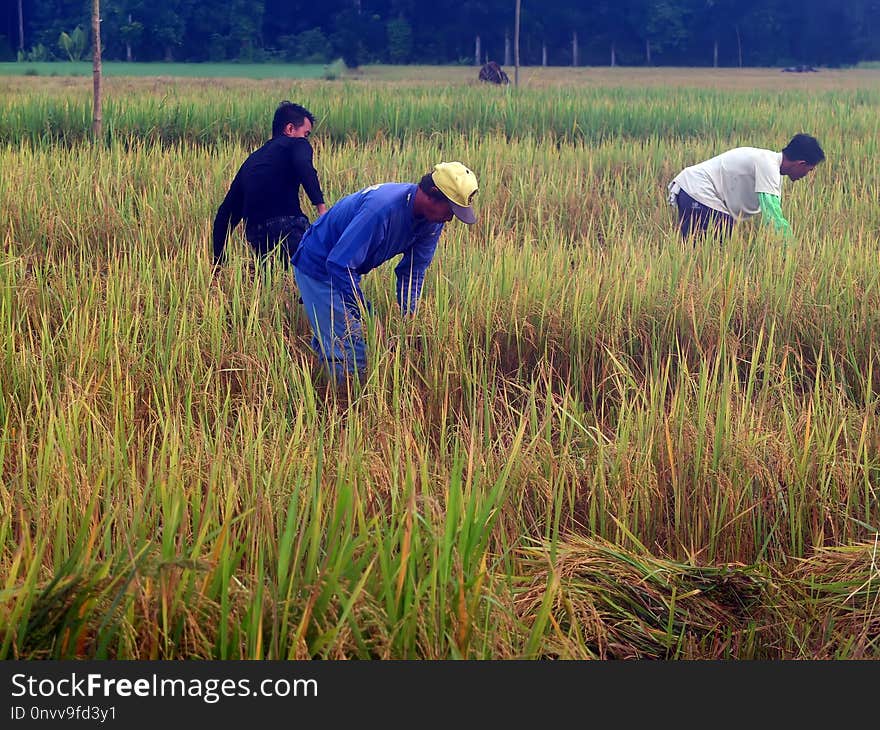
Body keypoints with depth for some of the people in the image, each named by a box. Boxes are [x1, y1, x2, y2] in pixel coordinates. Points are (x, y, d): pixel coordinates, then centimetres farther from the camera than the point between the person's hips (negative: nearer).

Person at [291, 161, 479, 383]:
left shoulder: (433, 219, -11)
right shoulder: (383, 209, -38)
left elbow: (413, 269, 0)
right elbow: (339, 265, -36)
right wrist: (367, 317, -33)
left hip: (345, 269, 8)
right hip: (318, 268, -8)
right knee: (351, 355, -12)